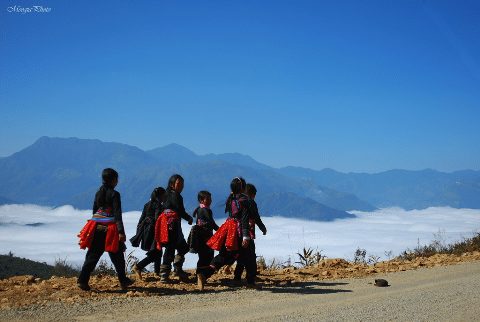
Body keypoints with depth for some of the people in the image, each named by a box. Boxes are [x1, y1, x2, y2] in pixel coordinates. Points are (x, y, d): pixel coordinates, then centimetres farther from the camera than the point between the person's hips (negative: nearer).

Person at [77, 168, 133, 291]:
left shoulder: (98, 193, 9)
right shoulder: (114, 194, -10)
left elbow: (94, 211, 16)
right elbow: (117, 214, -15)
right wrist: (121, 231, -17)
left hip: (97, 228, 5)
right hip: (110, 229, -5)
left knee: (93, 255, 5)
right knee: (117, 256, 9)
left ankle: (82, 280, -4)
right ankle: (123, 281, 18)